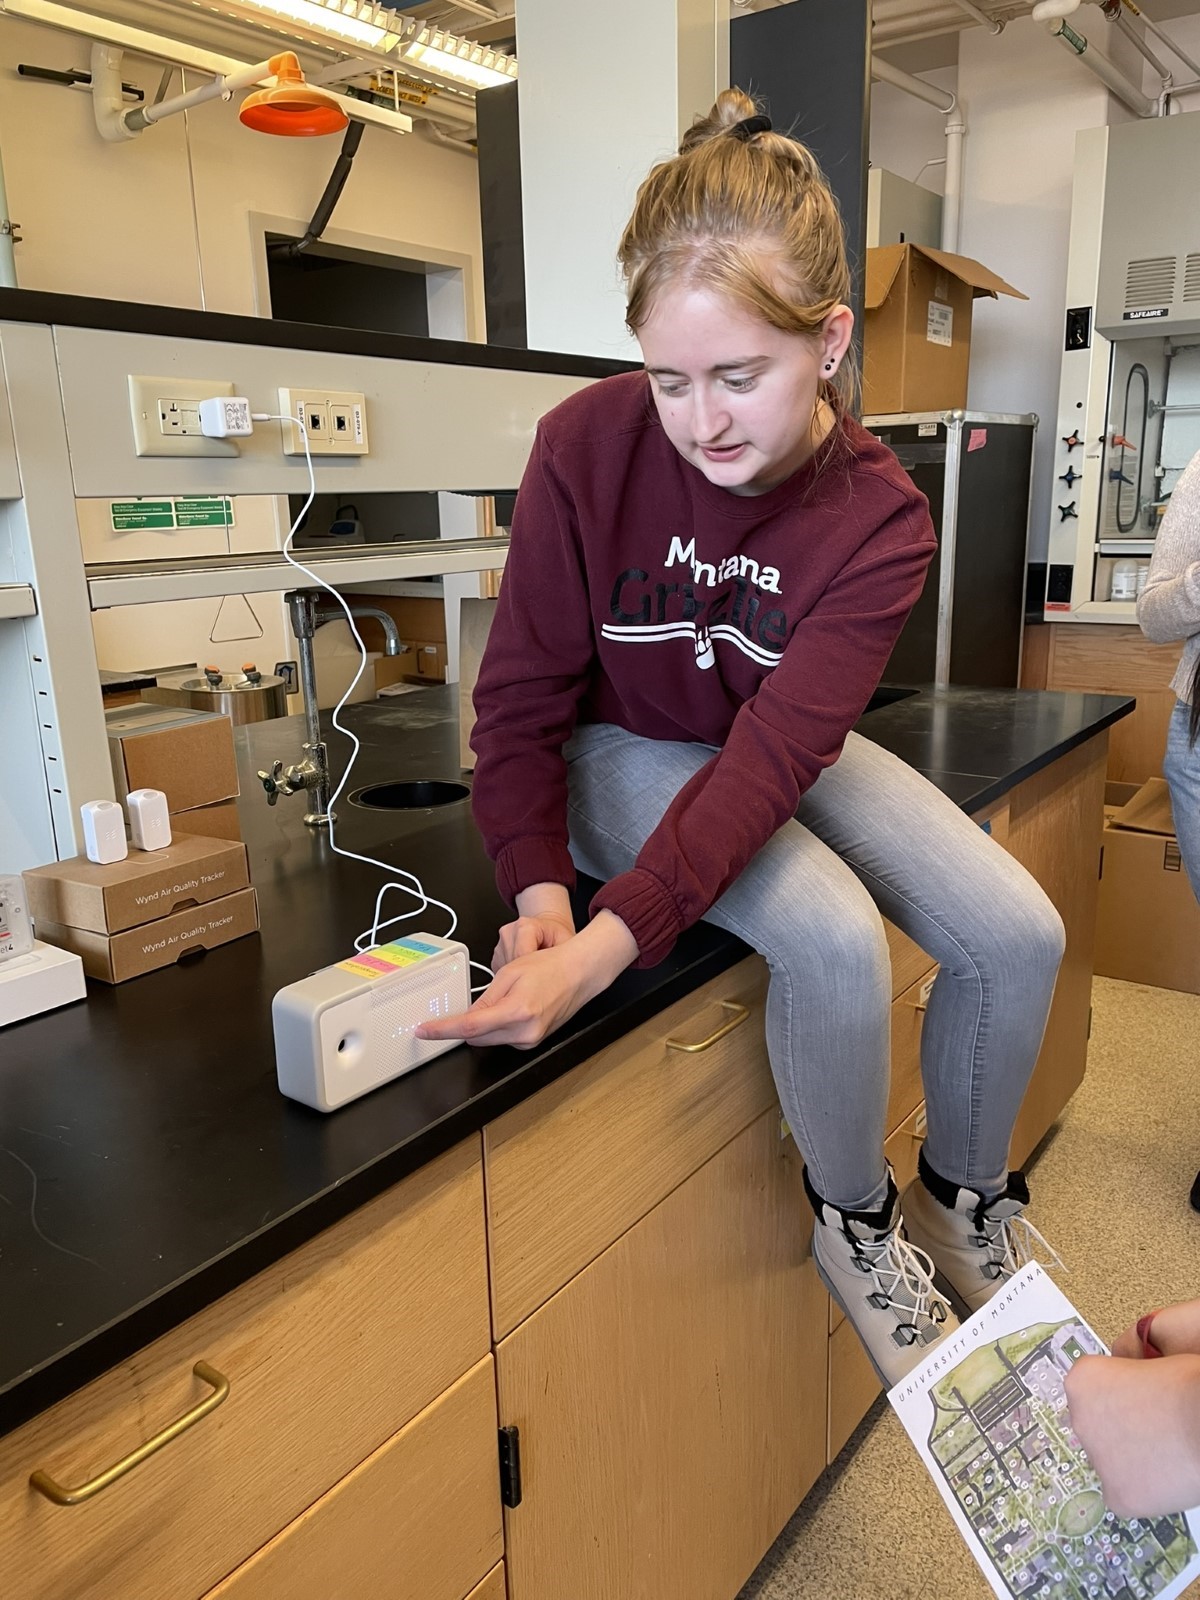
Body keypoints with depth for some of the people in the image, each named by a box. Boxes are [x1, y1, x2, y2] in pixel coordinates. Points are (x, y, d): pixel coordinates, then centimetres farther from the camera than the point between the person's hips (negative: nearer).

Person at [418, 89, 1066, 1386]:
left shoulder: (880, 521, -20)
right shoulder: (589, 442, -22)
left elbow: (773, 750, -31)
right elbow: (524, 692, -17)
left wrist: (609, 944, -44)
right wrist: (540, 898, -30)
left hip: (787, 751, 3)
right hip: (630, 748, -2)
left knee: (1018, 934, -11)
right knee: (835, 939, -29)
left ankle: (963, 1199, 17)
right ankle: (855, 1220, 2)